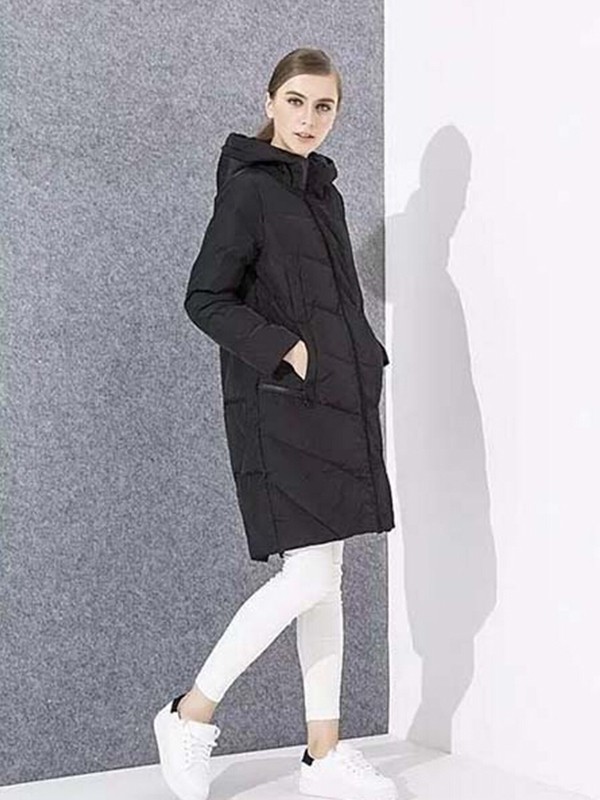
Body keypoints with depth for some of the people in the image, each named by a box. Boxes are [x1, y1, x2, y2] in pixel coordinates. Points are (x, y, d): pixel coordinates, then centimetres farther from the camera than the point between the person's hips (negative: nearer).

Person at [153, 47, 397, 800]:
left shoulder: (324, 194, 15)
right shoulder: (250, 189, -8)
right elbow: (205, 299, -13)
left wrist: (363, 366, 9)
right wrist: (286, 351, -18)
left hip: (335, 401, 8)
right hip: (279, 405, -8)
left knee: (325, 578, 8)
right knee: (308, 578, -11)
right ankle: (190, 715, 5)